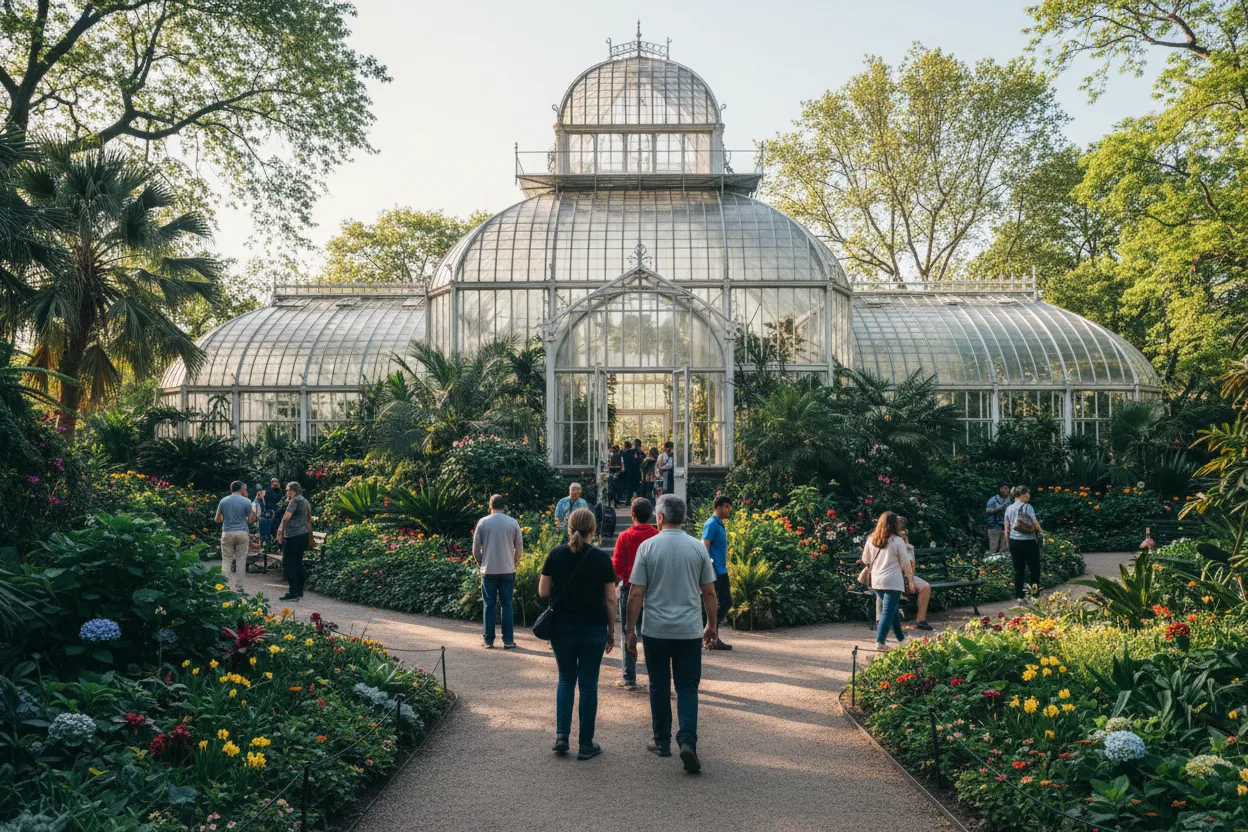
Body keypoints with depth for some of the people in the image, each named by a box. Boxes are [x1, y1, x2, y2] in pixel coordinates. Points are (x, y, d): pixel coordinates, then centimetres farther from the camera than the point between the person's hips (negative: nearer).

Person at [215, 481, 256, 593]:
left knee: (226, 560, 7)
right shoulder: (246, 502, -3)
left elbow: (217, 519, 9)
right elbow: (250, 520, 1)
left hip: (227, 533, 1)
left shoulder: (223, 501, 2)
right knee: (241, 561, 4)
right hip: (242, 533, -1)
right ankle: (238, 588, 6)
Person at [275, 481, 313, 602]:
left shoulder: (295, 501, -10)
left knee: (288, 563, -6)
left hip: (294, 536, -9)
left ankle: (293, 593, -10)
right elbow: (309, 521, 24)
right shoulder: (305, 501, 18)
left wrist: (281, 533, -12)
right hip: (303, 534, 9)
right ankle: (299, 591, 18)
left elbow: (286, 517, -21)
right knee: (298, 563, 14)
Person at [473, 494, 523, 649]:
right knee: (506, 605, 6)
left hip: (488, 570, 0)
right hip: (508, 570, 0)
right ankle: (508, 640, 6)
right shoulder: (513, 522, -1)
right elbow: (519, 548, 2)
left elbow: (475, 549, 1)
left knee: (490, 605, 7)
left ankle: (489, 640, 9)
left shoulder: (483, 522, -2)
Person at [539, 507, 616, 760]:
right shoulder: (601, 558, -6)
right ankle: (586, 744, 12)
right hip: (594, 629, -1)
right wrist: (612, 631, 6)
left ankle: (561, 735, 8)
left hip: (562, 627, 2)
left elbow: (543, 591, -1)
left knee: (566, 680, 18)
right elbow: (610, 599, -4)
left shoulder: (556, 554, -3)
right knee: (588, 684, 7)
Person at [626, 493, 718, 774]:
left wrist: (630, 629, 2)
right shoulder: (698, 548, 0)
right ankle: (687, 741, -9)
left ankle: (662, 741, 22)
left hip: (655, 630, -1)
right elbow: (709, 593, 4)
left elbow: (636, 594, -6)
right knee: (687, 687, 7)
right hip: (690, 631, 1)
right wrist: (712, 625, 17)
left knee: (659, 686, 13)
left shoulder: (647, 547, -5)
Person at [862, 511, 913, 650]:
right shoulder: (897, 541, -9)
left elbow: (865, 560, 13)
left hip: (876, 581, 6)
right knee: (888, 611, -2)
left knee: (893, 609, 19)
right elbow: (905, 563, -2)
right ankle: (880, 641, -7)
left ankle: (901, 638, 29)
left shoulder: (871, 540, 4)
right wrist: (910, 581, 9)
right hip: (892, 581, -6)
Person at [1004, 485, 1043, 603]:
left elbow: (1007, 529, 9)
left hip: (1014, 541, 5)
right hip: (1028, 541, -5)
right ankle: (1034, 593, 8)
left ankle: (1019, 595, 10)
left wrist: (1008, 542, 17)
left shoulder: (1009, 509, 6)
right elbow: (1035, 524, -9)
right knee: (1034, 568, 7)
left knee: (1018, 569, 8)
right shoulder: (1027, 507, -10)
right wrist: (1041, 532, 9)